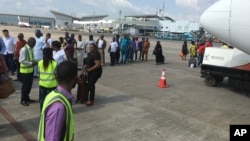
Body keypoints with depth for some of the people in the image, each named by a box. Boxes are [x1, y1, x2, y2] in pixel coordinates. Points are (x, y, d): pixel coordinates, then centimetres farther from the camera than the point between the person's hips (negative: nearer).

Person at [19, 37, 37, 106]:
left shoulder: (31, 49, 8)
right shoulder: (24, 49, -18)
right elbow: (21, 60, -22)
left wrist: (35, 61, -3)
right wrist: (31, 63, -23)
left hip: (31, 70, 8)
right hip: (25, 70, -8)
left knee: (29, 85, 15)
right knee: (25, 85, 1)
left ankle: (27, 98, 30)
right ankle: (23, 100, 15)